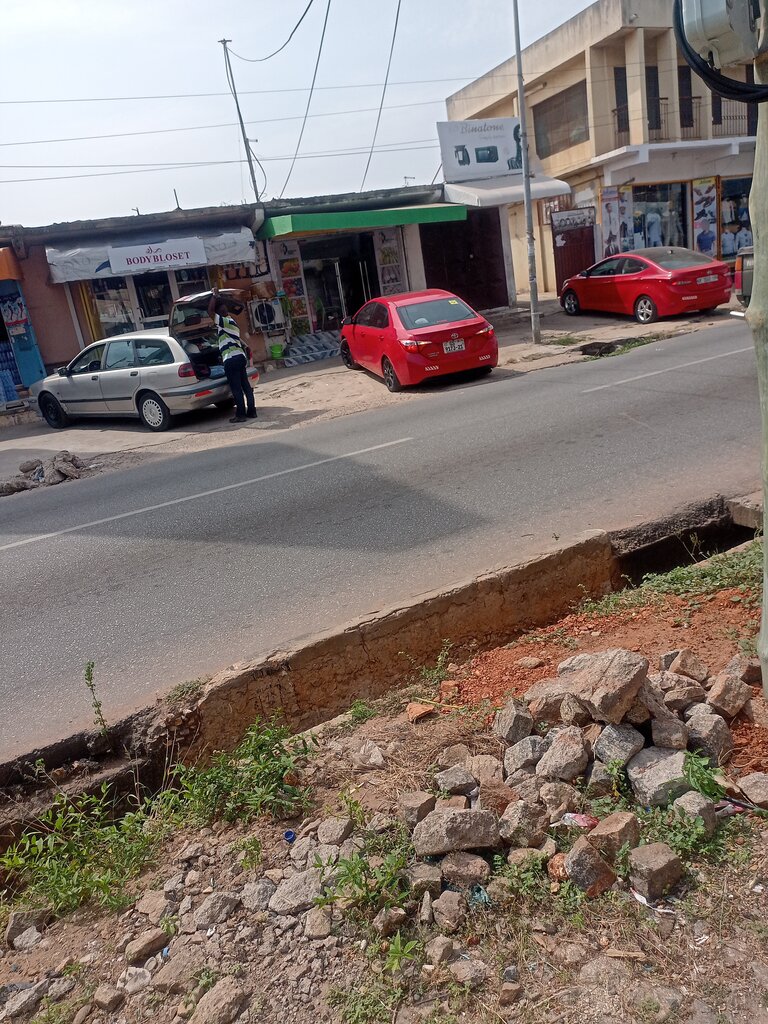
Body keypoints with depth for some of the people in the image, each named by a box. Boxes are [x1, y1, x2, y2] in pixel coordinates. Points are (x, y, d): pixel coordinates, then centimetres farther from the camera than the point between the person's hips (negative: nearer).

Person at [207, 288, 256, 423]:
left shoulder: (225, 321, -8)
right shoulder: (231, 321, 21)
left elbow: (210, 311, -17)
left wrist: (214, 295, -6)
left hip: (231, 359, -9)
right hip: (241, 356, 10)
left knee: (236, 388, -5)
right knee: (245, 385, 10)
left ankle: (240, 415, -2)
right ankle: (251, 411, 13)